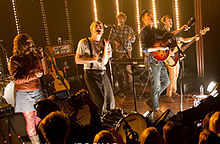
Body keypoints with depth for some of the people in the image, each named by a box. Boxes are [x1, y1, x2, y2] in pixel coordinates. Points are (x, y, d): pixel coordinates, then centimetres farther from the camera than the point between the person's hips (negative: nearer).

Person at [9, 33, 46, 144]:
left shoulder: (34, 56, 7)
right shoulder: (14, 60, -7)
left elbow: (43, 72, 10)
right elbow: (16, 79, -14)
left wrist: (41, 58, -4)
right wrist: (33, 76, -24)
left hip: (37, 92, 4)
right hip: (24, 94, -4)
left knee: (40, 119, 6)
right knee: (30, 121, 1)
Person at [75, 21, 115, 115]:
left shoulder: (105, 44, 10)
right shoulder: (84, 42, -1)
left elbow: (104, 62, -1)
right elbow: (77, 60, -6)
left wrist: (106, 47, -12)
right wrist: (93, 59, -13)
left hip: (103, 74, 5)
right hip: (91, 74, -5)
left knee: (110, 101, 3)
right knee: (100, 102, -11)